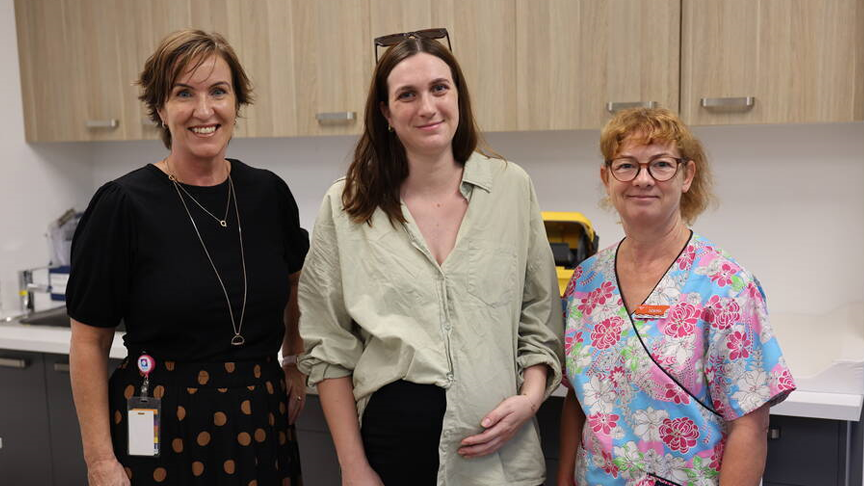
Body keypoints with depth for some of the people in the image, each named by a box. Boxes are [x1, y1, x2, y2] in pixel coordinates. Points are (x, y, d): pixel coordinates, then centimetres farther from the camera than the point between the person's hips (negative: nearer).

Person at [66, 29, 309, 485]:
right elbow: (89, 342, -7)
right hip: (159, 428, -3)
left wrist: (295, 364, 11)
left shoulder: (269, 193, -1)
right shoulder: (123, 204, -11)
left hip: (260, 423, 4)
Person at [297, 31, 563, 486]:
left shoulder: (512, 188, -1)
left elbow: (541, 320, 6)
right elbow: (330, 348, -1)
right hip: (390, 443, 0)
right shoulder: (347, 206, -3)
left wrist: (530, 397, -9)